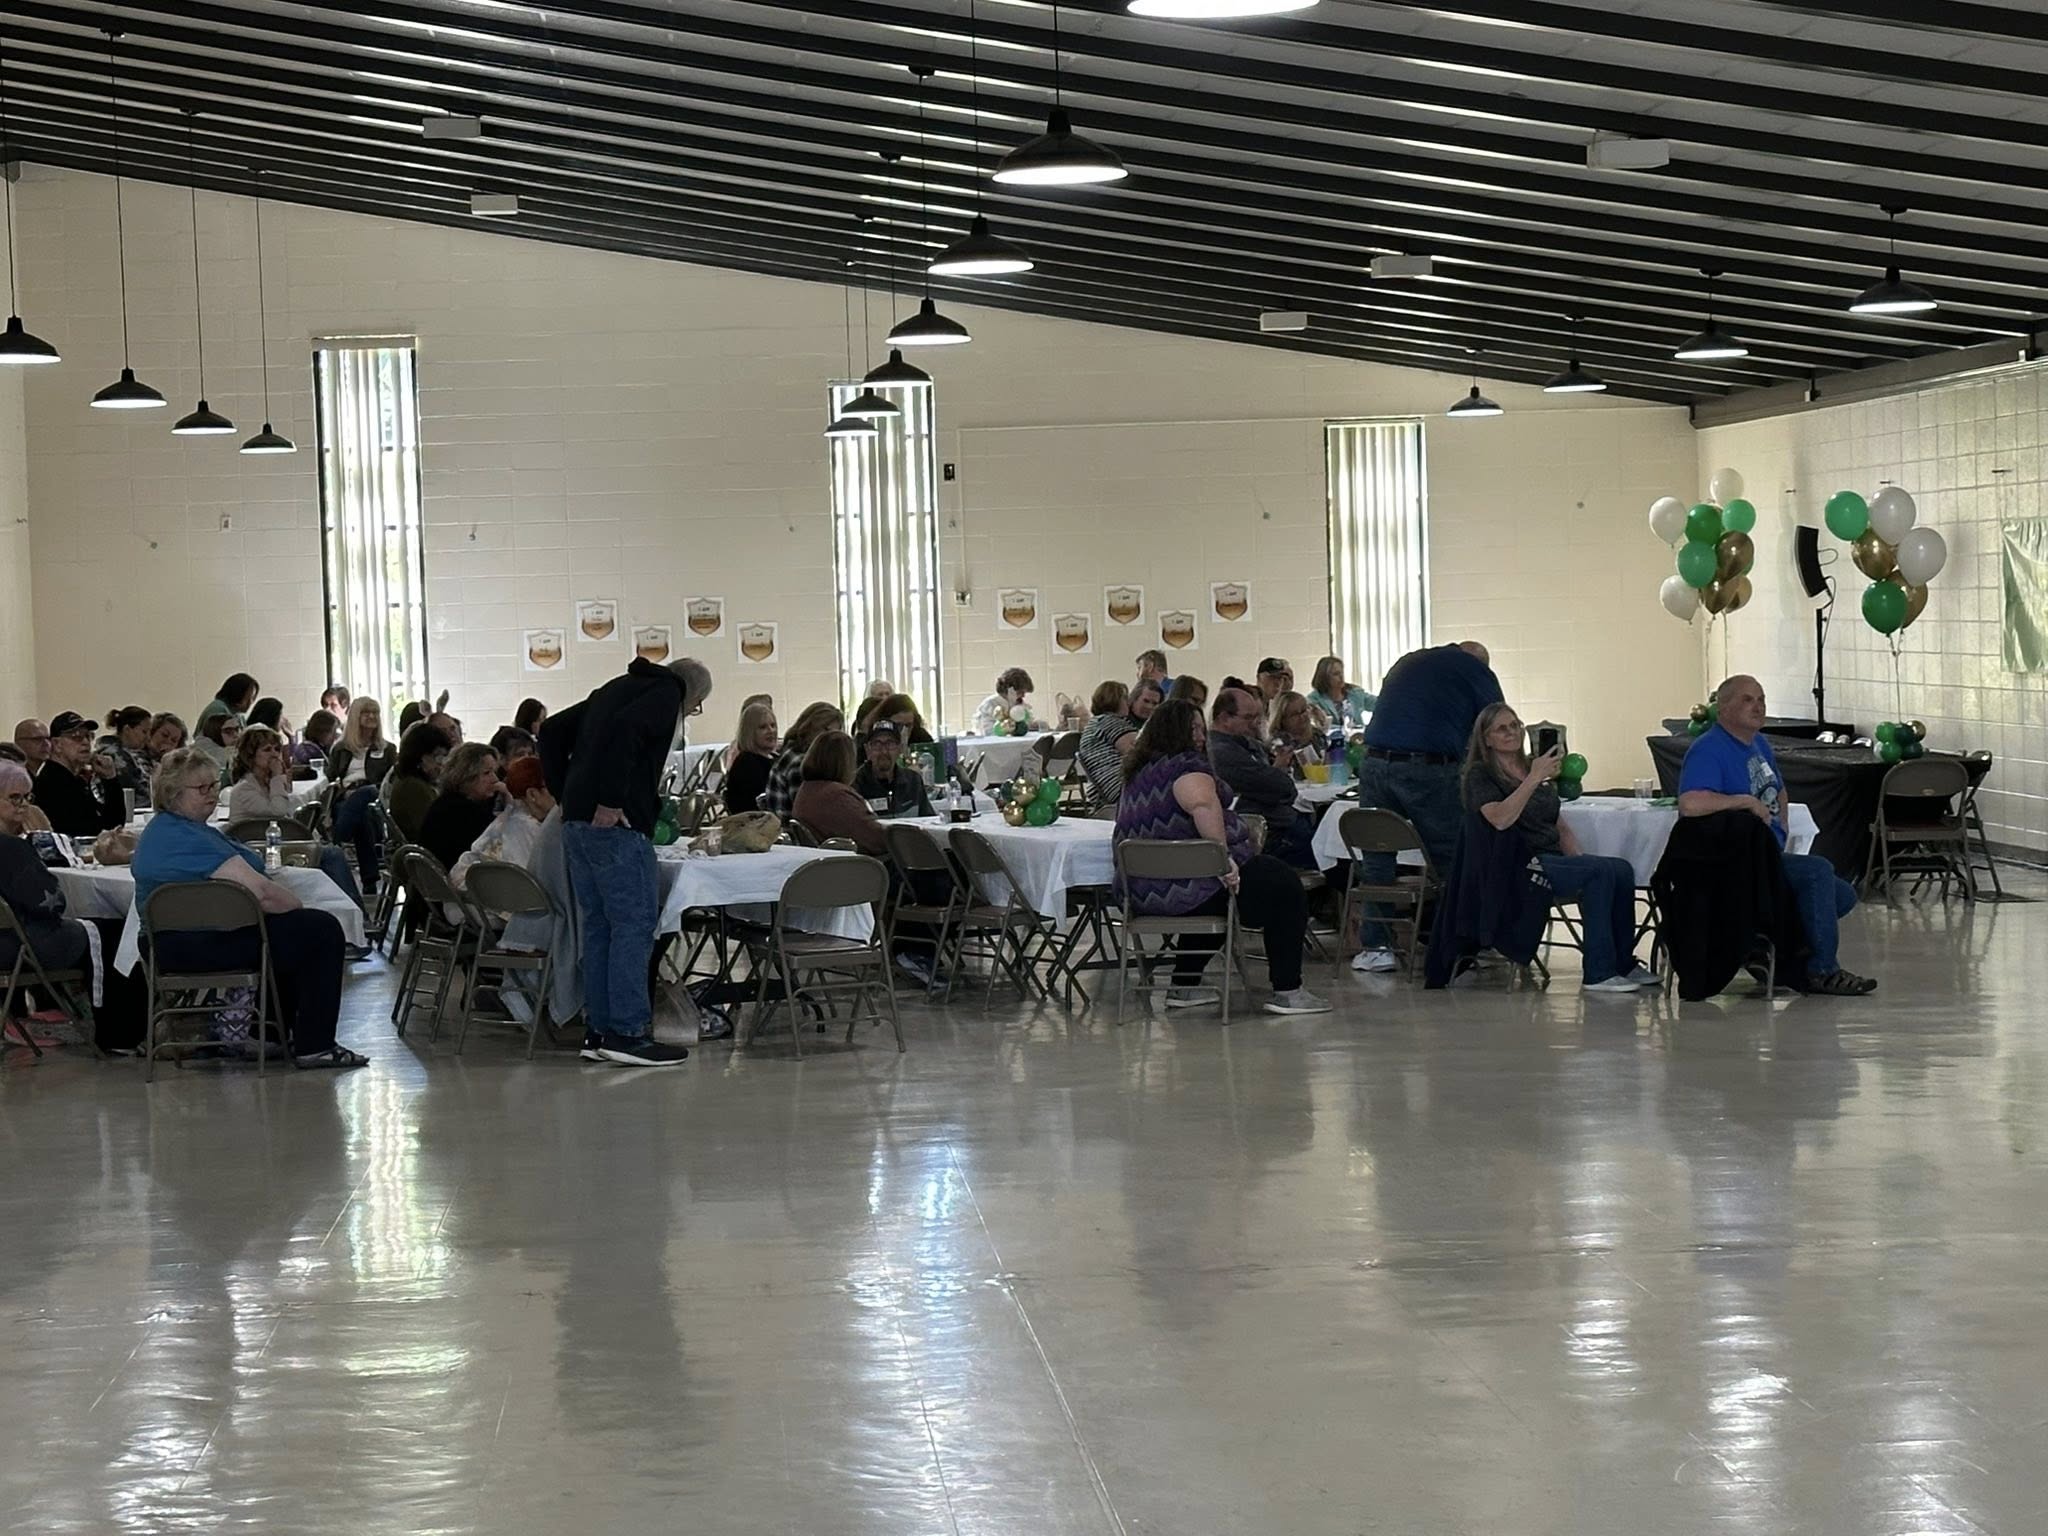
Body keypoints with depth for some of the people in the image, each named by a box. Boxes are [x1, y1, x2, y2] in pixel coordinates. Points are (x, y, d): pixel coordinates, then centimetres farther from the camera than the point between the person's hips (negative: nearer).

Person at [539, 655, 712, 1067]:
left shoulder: (618, 689, 25)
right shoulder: (666, 694, -2)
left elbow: (553, 730, 26)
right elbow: (626, 729, -22)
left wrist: (566, 794, 19)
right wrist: (611, 800, -21)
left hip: (577, 822, 9)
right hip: (617, 825, -9)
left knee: (599, 927, 12)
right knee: (634, 925, -6)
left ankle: (598, 1032, 14)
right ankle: (627, 1033, -9)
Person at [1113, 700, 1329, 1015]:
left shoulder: (1137, 772, 18)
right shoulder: (1187, 766, -11)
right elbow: (1203, 805, -31)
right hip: (1185, 887, -10)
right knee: (1286, 887, 3)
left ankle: (1185, 986, 36)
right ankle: (1287, 991, 1)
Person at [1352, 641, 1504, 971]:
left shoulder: (1405, 663, 29)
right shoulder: (1477, 670, 13)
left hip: (1374, 762, 5)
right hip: (1426, 769, -5)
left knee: (1377, 858, 9)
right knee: (1448, 858, 2)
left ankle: (1374, 947, 9)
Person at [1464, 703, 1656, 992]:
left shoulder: (1534, 768, 23)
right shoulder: (1480, 775, 0)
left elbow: (1559, 826, 23)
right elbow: (1499, 819, -19)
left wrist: (1579, 858, 5)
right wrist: (1534, 779, -25)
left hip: (1554, 859, 7)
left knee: (1622, 870, -18)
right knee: (1601, 870, -27)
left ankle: (1624, 964, -10)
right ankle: (1599, 974, -27)